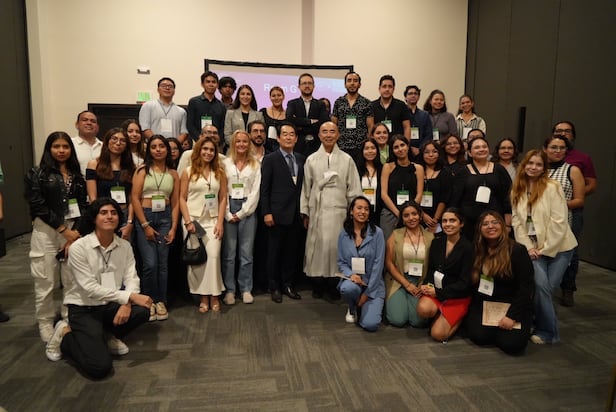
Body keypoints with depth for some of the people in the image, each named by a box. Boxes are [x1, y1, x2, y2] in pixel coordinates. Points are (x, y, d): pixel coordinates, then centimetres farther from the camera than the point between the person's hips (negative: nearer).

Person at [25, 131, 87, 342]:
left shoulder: (77, 175, 12)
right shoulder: (37, 173, 2)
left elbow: (83, 205, 7)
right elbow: (38, 206, -7)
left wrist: (75, 231, -7)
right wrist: (63, 229, -11)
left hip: (74, 230, 3)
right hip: (46, 231, -3)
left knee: (73, 279, 3)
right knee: (46, 281, 1)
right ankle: (45, 322, 17)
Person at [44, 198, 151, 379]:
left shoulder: (124, 246, -2)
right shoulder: (79, 247, -17)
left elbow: (131, 278, -5)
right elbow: (90, 288, -22)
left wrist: (127, 303, -26)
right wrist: (130, 297, -28)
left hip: (111, 305, 5)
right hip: (83, 309, -5)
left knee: (142, 310, -27)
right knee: (99, 367, -20)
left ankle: (107, 336, 6)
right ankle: (65, 336, 11)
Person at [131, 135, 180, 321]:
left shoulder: (173, 174, 8)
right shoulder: (142, 170, 0)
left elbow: (175, 203, 7)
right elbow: (135, 198, -6)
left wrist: (173, 228, -1)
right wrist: (145, 225, -10)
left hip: (165, 218, 2)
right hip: (144, 217, -2)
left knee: (163, 263, 3)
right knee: (150, 264, -8)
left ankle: (161, 301, 17)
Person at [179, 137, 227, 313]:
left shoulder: (219, 173, 8)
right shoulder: (188, 172, 4)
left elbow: (223, 198, 6)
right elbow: (182, 198, 2)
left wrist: (220, 222, -2)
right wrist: (188, 221, -7)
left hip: (212, 221, 1)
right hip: (193, 220, 0)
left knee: (213, 256, -10)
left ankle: (214, 295, 2)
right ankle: (203, 296, 10)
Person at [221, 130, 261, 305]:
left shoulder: (255, 164, 7)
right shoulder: (225, 163, 5)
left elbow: (255, 191, 2)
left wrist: (241, 213, -5)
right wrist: (228, 214, -7)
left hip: (248, 210, 1)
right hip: (228, 210, 0)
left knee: (246, 253, 4)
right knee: (229, 253, 2)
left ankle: (246, 289, 13)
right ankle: (229, 290, 10)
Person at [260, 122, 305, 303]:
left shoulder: (301, 159, 10)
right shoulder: (270, 159, -2)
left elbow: (303, 185, 9)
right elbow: (264, 188, -5)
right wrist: (266, 212, -11)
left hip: (296, 214, 4)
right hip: (278, 213, -4)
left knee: (292, 251, 9)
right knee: (275, 251, 6)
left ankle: (288, 284, 23)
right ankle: (274, 287, 19)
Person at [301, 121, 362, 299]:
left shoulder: (347, 160, 5)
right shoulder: (311, 160, 7)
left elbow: (354, 189, 5)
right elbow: (306, 187, 8)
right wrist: (305, 213, 5)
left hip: (339, 210, 0)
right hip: (317, 210, 1)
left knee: (336, 246, -1)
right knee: (318, 246, 3)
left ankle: (335, 284, 13)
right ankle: (317, 284, 15)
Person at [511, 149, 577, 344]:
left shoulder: (552, 187, -10)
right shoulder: (517, 190, 4)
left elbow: (559, 221, -14)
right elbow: (516, 221, 1)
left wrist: (546, 248, -13)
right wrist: (528, 247, -7)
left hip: (558, 247, -2)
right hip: (534, 248, 3)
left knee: (545, 286, -5)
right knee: (540, 284, -13)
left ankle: (544, 329, 18)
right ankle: (548, 331, 5)